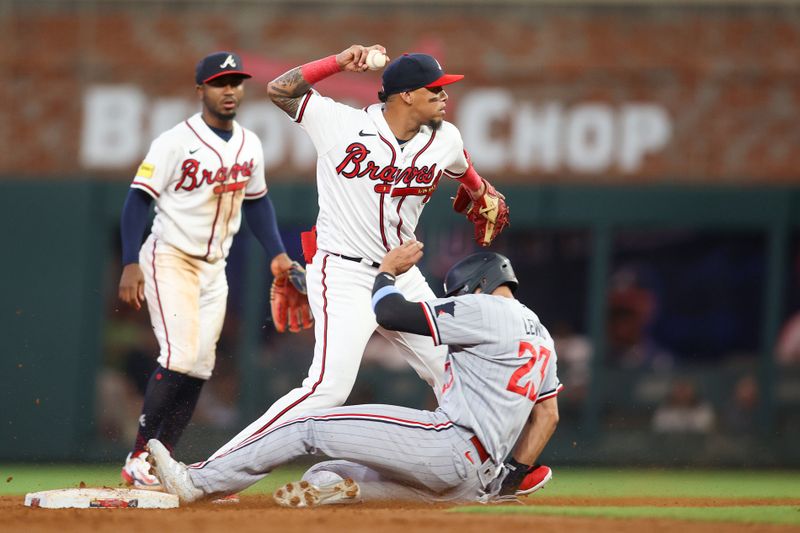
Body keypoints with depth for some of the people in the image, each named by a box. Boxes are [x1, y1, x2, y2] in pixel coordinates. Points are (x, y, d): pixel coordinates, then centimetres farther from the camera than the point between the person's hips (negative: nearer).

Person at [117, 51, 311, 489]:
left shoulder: (249, 145, 7)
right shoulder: (176, 142, -13)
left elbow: (256, 201, 20)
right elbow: (139, 200, -14)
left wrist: (277, 254, 10)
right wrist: (130, 263, -21)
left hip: (214, 267, 7)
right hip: (169, 259, -7)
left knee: (199, 366, 1)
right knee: (181, 355, -18)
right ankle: (138, 459, -13)